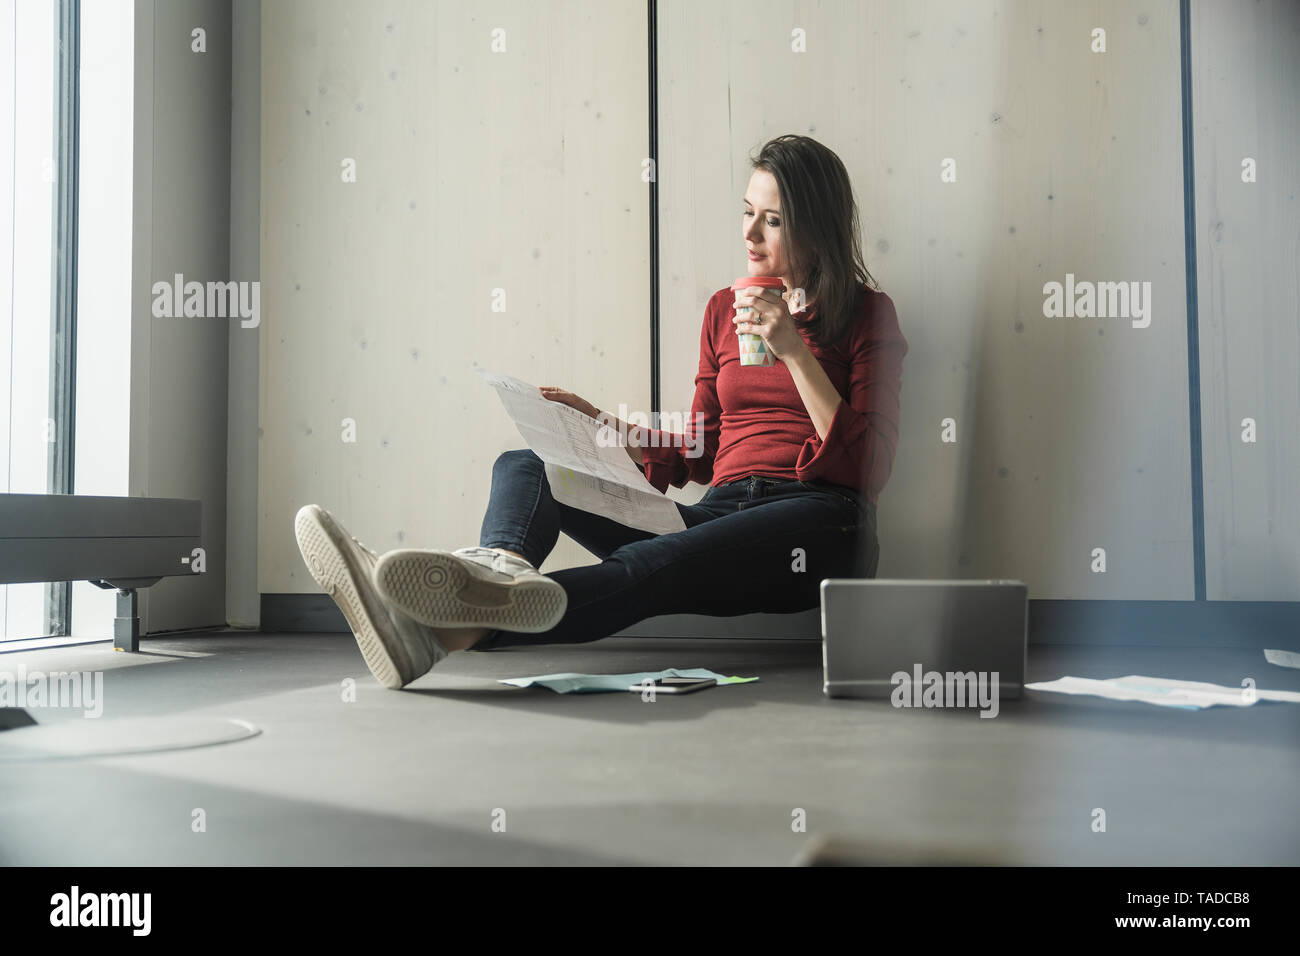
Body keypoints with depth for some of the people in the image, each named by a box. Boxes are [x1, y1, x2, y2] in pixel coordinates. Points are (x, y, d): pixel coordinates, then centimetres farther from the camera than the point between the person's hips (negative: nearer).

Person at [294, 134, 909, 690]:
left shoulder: (867, 312, 5)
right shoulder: (725, 310, 19)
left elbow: (870, 469, -4)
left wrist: (795, 353, -10)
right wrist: (597, 424, 5)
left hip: (818, 521, -5)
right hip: (721, 511, 5)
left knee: (647, 569, -38)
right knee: (523, 466, -16)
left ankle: (447, 634, -59)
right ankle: (504, 568, -52)